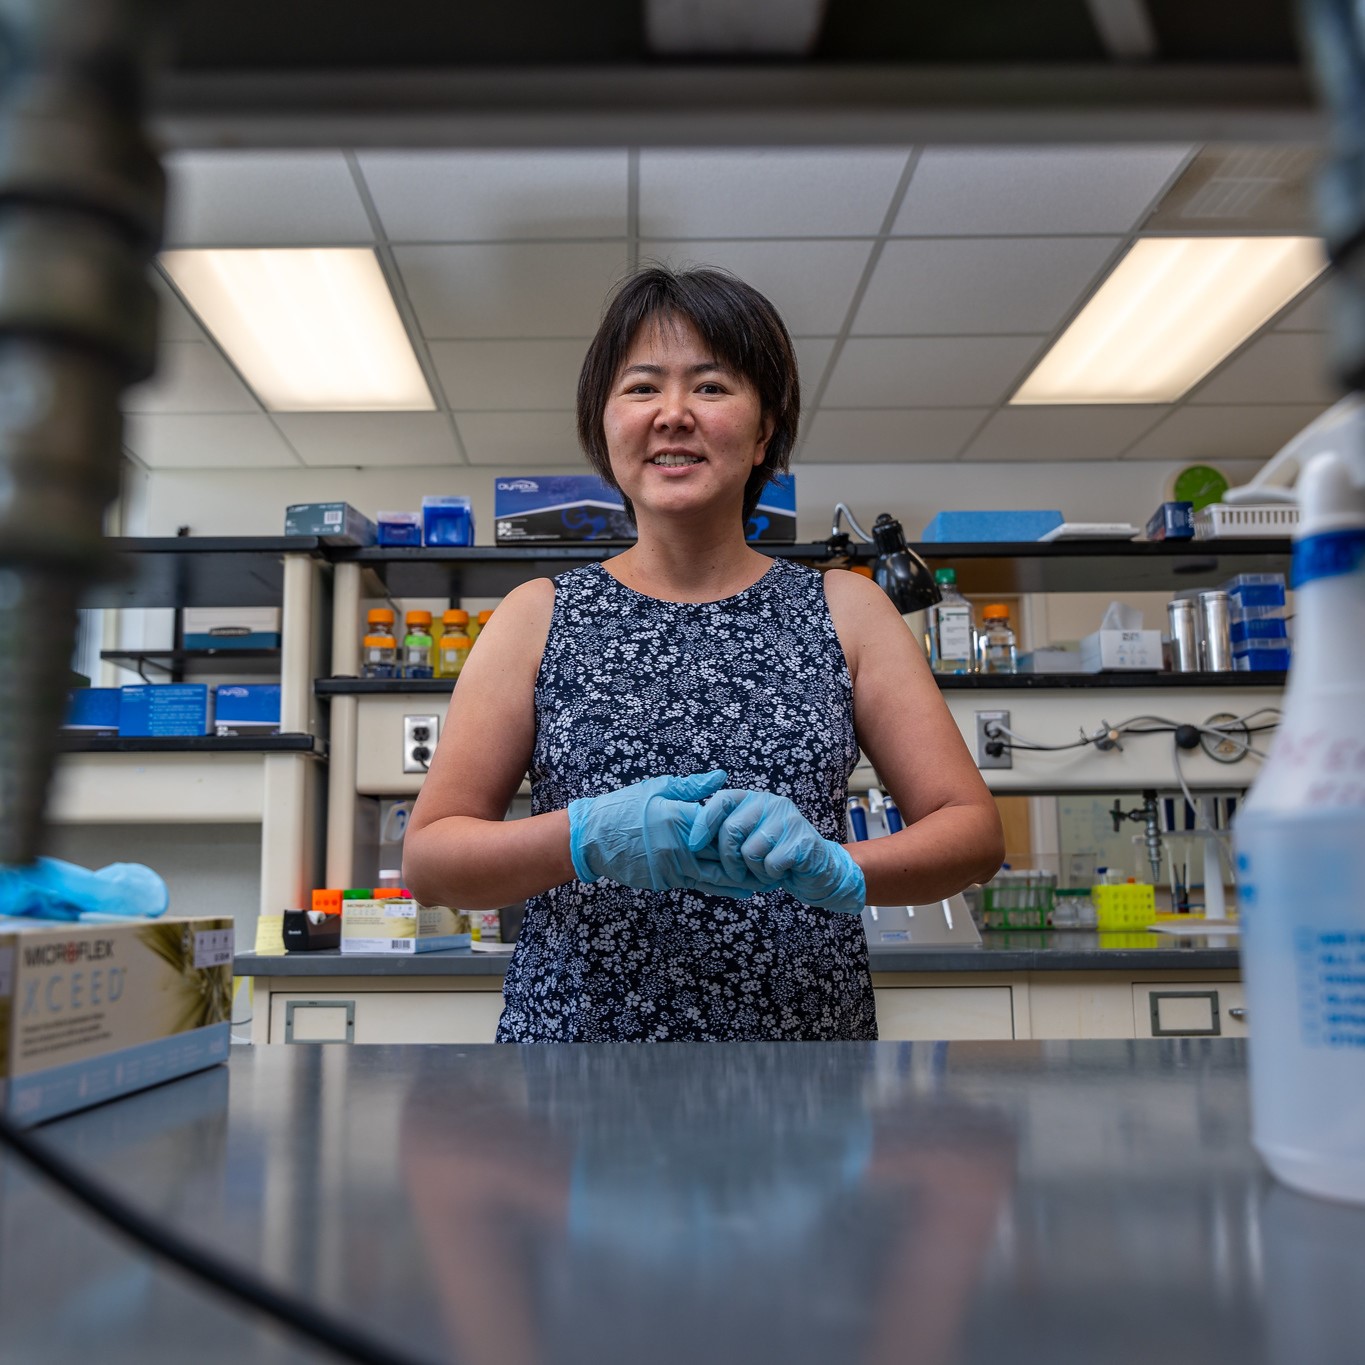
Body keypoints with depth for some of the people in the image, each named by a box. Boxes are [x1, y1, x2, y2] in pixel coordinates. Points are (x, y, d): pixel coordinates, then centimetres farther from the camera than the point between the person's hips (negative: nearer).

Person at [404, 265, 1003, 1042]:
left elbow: (975, 831, -1)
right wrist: (588, 838, -20)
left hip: (809, 1028, 1)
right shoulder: (539, 617, 1)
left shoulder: (846, 609, 2)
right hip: (572, 1027, 0)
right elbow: (428, 859, -2)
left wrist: (836, 869, -20)